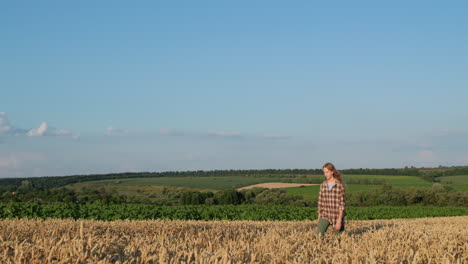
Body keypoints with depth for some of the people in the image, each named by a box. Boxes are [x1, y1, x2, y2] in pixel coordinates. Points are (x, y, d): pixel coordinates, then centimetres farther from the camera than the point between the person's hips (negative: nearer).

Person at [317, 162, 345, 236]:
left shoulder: (340, 185, -7)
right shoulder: (323, 185, 6)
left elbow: (342, 203, -10)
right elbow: (320, 202, 10)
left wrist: (339, 220, -15)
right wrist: (319, 219, 8)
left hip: (337, 216, -3)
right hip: (325, 216, 3)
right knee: (319, 235, -16)